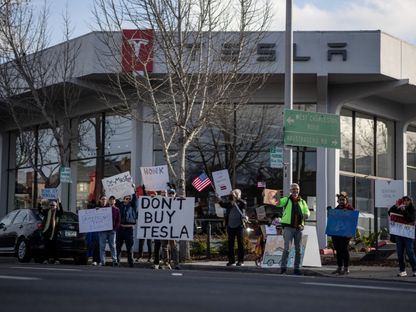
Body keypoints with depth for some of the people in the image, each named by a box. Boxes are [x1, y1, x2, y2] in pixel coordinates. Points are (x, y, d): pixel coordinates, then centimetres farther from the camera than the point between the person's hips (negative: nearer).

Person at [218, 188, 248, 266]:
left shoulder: (241, 204, -1)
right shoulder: (229, 204, 8)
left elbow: (244, 204, -21)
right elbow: (223, 204, -5)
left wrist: (237, 198, -27)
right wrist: (219, 200, -23)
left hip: (239, 226, -3)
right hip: (230, 226, 3)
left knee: (240, 244, 0)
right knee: (230, 244, 6)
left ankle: (240, 261, 5)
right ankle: (231, 260, 13)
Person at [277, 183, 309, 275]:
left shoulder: (302, 202, 15)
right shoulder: (286, 200, 4)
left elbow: (307, 212, 11)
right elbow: (278, 203, -14)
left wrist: (306, 215, -13)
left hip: (298, 228, 4)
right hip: (288, 227, -4)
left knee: (298, 249, 8)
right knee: (286, 248, -15)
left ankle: (297, 268, 16)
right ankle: (283, 267, -12)